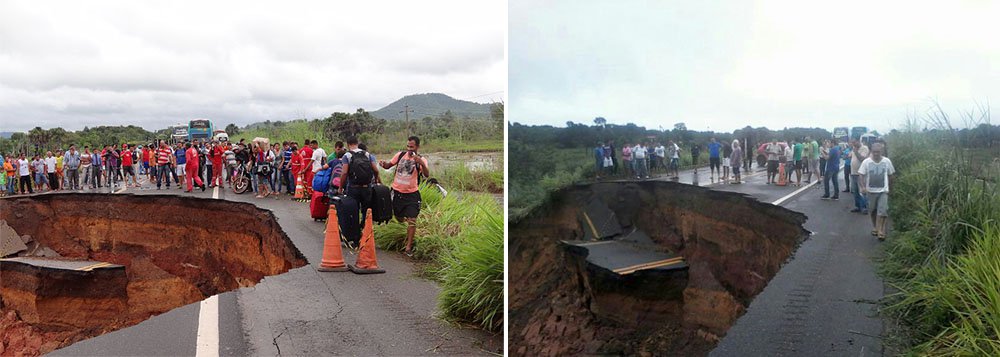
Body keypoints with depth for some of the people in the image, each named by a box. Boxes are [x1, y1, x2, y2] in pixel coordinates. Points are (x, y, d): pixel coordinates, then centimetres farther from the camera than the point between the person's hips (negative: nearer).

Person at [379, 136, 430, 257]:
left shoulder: (421, 160, -8)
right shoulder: (401, 155, 1)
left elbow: (427, 175, -24)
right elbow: (389, 165, 11)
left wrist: (422, 164, -43)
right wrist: (383, 164, -13)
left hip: (412, 194, -3)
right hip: (397, 192, 3)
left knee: (412, 221, -7)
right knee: (399, 218, 16)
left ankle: (408, 247, 1)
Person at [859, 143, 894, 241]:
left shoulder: (887, 161, -2)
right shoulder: (866, 162, -6)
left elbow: (890, 175, 10)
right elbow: (861, 174, -6)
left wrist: (890, 186, 14)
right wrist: (863, 186, -18)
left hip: (883, 190, 0)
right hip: (871, 190, 1)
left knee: (882, 211, -10)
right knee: (873, 211, 12)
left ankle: (880, 231, -7)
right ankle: (874, 227, 31)